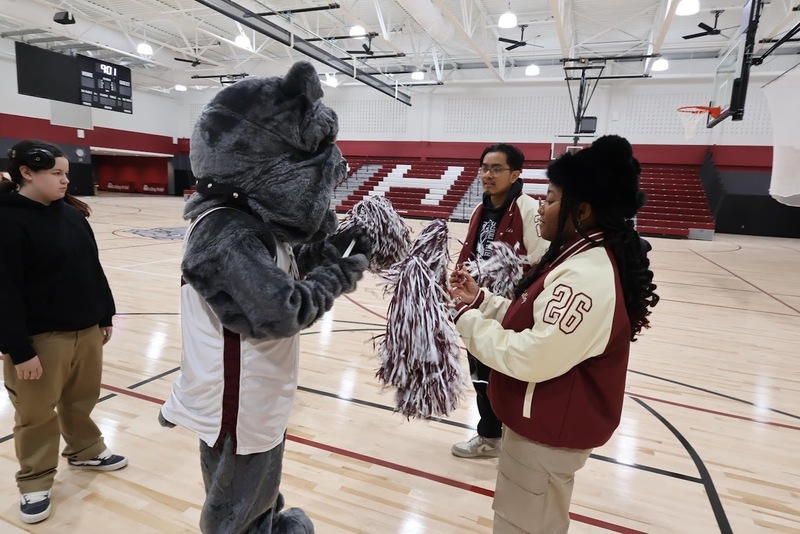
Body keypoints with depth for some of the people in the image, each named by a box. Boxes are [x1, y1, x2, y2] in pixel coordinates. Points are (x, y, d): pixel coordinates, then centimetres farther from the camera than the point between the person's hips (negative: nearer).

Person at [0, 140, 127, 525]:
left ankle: (85, 451, 43)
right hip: (40, 337, -6)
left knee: (82, 400, 21)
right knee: (36, 414, 10)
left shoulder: (71, 213, 6)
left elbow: (93, 269, 12)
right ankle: (35, 482, 29)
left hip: (86, 329, 6)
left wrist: (105, 316, 14)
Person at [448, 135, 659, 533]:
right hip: (549, 422, 10)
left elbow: (533, 357, -30)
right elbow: (533, 322, 9)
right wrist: (480, 300, 0)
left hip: (550, 430, -10)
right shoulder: (582, 259, 4)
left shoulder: (587, 277, -30)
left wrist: (467, 319, -20)